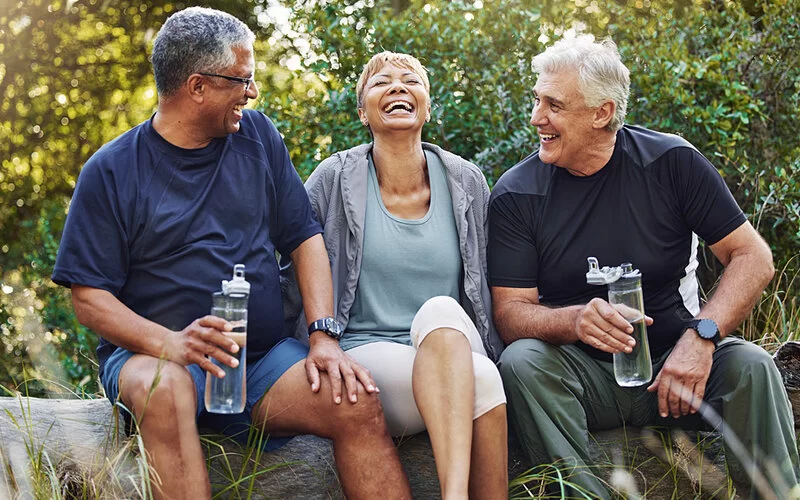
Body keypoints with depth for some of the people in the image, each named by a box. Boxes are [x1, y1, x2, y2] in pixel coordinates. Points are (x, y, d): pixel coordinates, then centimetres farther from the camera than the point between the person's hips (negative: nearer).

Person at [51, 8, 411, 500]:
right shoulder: (111, 172, -1)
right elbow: (89, 297, -4)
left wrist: (324, 335, -6)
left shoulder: (257, 136, 10)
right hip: (151, 352, -3)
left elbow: (305, 238, 10)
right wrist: (170, 344, -23)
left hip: (265, 357, 3)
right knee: (165, 388, -38)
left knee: (356, 402, -24)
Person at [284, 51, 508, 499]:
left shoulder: (466, 181, 10)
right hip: (365, 352, -2)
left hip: (459, 348, 2)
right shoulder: (334, 180, 2)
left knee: (441, 310, -37)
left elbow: (488, 285, 18)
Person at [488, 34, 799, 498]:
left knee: (751, 365, -27)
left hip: (675, 362, 0)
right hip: (582, 374, 0)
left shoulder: (672, 162, -4)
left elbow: (753, 257, -5)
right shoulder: (517, 194, -3)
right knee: (520, 363, -29)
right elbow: (510, 311, -7)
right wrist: (575, 320, -29)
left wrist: (701, 335, -21)